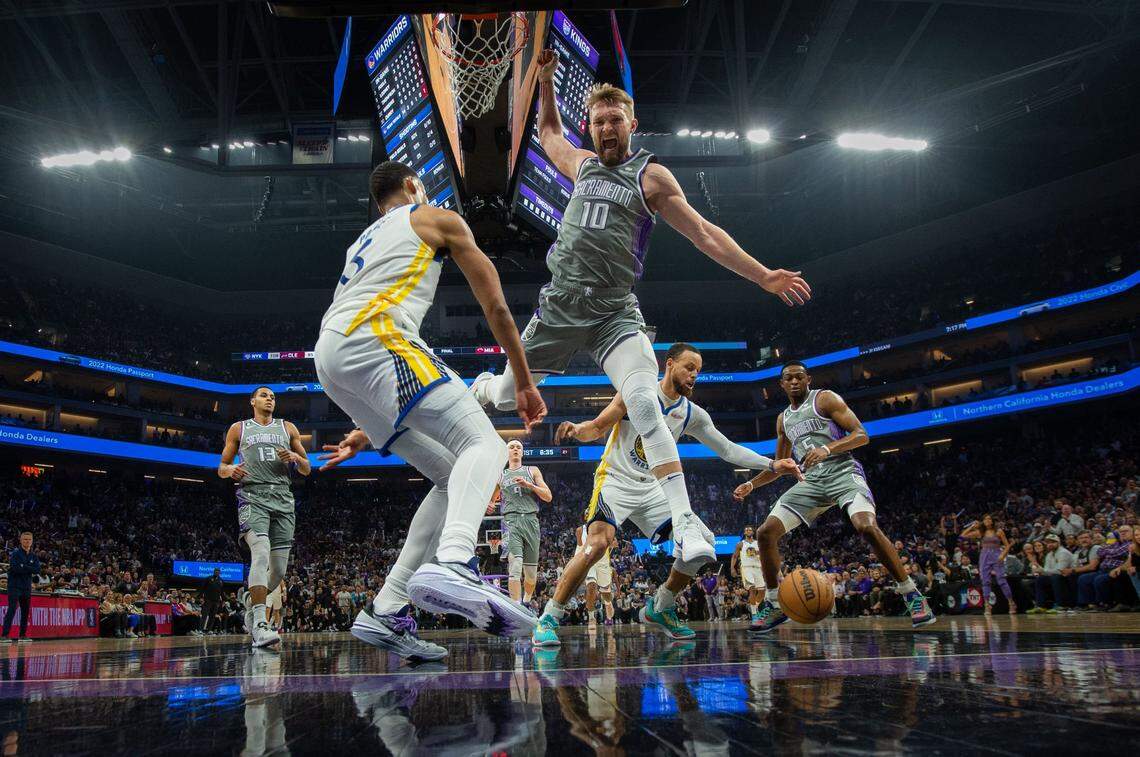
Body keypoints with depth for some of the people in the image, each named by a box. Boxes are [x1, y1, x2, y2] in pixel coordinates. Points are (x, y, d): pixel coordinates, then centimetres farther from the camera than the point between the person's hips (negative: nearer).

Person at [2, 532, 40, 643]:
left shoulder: (34, 556, 10)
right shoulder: (15, 553, -6)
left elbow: (37, 570, -3)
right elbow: (15, 568, -20)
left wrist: (24, 567, -14)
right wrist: (29, 569, -13)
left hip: (27, 587, 6)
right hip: (14, 586, -6)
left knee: (26, 611, 7)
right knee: (12, 609, -15)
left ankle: (23, 635, 15)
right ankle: (5, 635, -16)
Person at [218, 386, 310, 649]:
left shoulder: (288, 428, 20)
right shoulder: (239, 428, 17)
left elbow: (307, 469, 19)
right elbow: (221, 468, 16)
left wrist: (296, 457, -3)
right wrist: (231, 470, -8)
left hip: (283, 500, 3)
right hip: (252, 497, -3)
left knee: (279, 569, 2)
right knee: (261, 552, -28)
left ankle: (250, 598, 33)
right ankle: (260, 624, -33)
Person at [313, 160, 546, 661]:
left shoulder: (364, 242, 38)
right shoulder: (437, 219, 19)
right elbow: (496, 308, 13)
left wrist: (364, 432, 40)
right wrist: (525, 384, 19)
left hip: (329, 358, 7)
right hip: (372, 337, -7)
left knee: (453, 478, 9)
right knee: (483, 445, -17)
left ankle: (385, 613, 4)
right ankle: (453, 564, -47)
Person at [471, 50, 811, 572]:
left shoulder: (652, 175, 2)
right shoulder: (583, 165, 14)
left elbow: (705, 235, -1)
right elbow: (548, 130, 36)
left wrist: (764, 277, -7)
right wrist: (546, 78, 24)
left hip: (615, 312, -4)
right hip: (560, 303, 4)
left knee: (644, 403, -25)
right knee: (506, 396, 13)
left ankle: (685, 523, -28)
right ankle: (482, 389, 53)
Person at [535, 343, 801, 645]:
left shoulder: (692, 414, 5)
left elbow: (728, 449, 7)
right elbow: (596, 428, -9)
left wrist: (772, 465, -2)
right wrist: (578, 428, -33)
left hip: (652, 489, 6)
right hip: (615, 481, -6)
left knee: (702, 542, -4)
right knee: (598, 542, -30)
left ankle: (659, 608, 13)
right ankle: (549, 618, -18)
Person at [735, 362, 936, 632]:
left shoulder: (825, 398, 0)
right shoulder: (783, 419, 19)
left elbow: (861, 435, -8)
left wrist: (827, 449, -24)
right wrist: (751, 484, 17)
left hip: (842, 471, -6)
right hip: (811, 481, 6)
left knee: (867, 526, -32)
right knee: (766, 533, -7)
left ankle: (912, 595, -17)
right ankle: (774, 605, 5)